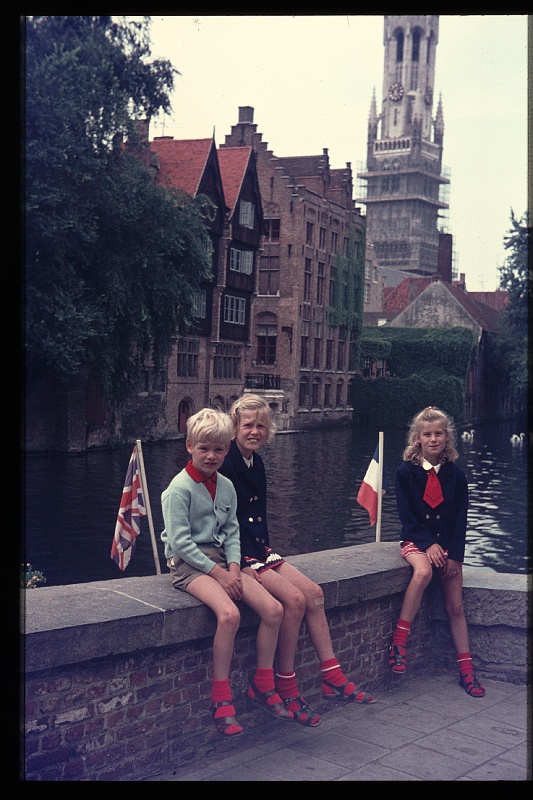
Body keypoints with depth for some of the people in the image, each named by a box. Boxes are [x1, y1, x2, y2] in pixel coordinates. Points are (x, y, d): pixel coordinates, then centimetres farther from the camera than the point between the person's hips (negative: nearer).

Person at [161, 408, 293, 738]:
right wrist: (217, 572, -17)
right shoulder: (180, 487, -11)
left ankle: (264, 685, 7)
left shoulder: (226, 486, 9)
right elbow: (180, 541, -16)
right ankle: (222, 699, -18)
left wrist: (233, 566, -7)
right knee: (229, 614, -32)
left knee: (274, 609, -10)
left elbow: (232, 533, 12)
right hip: (188, 563, -7)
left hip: (221, 561, 7)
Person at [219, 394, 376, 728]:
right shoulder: (226, 465, -15)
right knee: (294, 598, -21)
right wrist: (252, 559, -18)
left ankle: (333, 678, 1)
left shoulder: (256, 463, 11)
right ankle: (286, 688, -9)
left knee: (314, 593, -6)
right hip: (236, 554, -8)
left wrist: (265, 548, 6)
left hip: (258, 549, 8)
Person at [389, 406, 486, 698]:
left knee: (456, 607, 2)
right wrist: (429, 545, -17)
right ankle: (398, 643, -30)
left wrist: (454, 554, -8)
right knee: (423, 571, -36)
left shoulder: (456, 474, 2)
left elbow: (461, 518, 1)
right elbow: (406, 514, -7)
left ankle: (466, 671, 11)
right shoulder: (406, 472, -4)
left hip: (448, 544, 3)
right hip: (416, 540, -3)